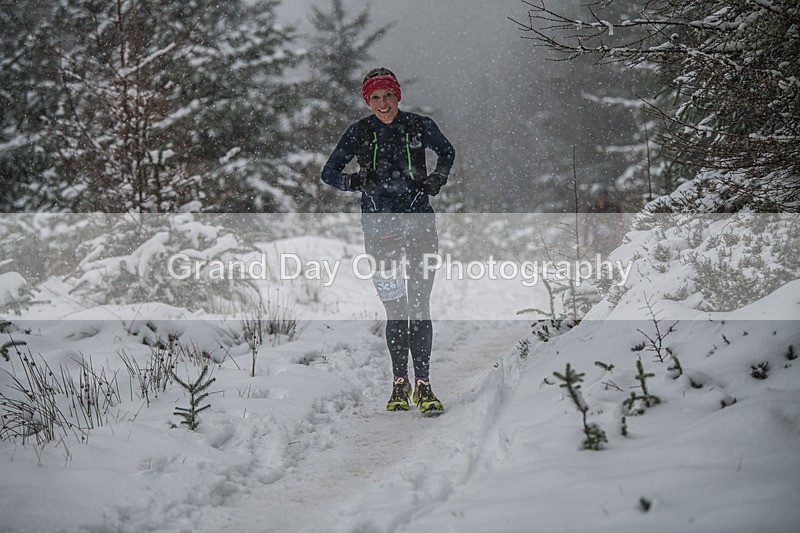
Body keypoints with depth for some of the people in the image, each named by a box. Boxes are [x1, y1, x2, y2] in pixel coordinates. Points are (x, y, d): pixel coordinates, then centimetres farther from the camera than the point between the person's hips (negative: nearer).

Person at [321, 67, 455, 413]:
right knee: (395, 309, 0)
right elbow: (329, 173, 8)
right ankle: (399, 382, 12)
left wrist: (437, 179, 1)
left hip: (419, 225, 0)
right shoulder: (360, 133, 2)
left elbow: (447, 152, 20)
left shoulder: (419, 126, 2)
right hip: (380, 228, 0)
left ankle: (423, 384, -2)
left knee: (419, 306, -6)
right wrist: (353, 181, -13)